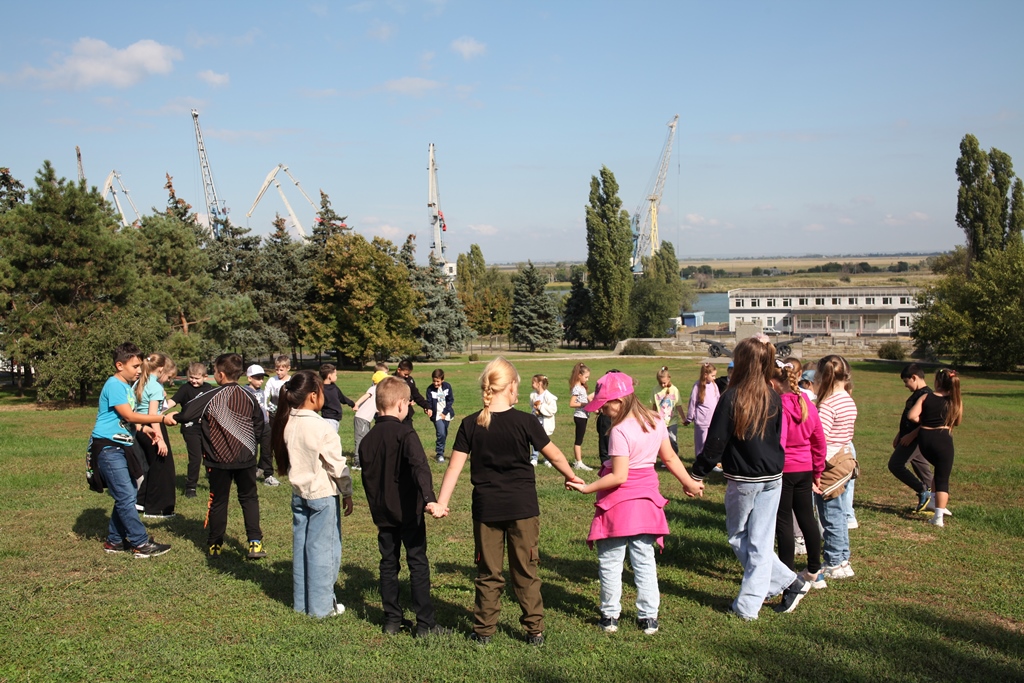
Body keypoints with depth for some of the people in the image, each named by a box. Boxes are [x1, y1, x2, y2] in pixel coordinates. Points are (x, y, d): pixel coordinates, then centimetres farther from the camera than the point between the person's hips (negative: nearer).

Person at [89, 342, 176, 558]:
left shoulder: (127, 386, 15)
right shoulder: (114, 385, -14)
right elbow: (129, 416, -19)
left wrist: (145, 427, 2)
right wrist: (162, 418, -18)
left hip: (122, 447, 10)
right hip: (108, 448, -10)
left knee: (127, 496, 12)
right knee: (126, 497, -8)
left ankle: (114, 541, 21)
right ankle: (141, 544, -5)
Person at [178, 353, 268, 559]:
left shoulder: (210, 397, -12)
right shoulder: (249, 397, -1)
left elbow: (186, 415, -11)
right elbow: (260, 427, 6)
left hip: (218, 460, -2)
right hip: (246, 458, 2)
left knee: (218, 501, 11)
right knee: (249, 498, 12)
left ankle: (215, 545, 20)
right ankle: (255, 542, 3)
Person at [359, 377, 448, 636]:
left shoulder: (367, 439, 4)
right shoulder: (405, 433, -15)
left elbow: (367, 477, 13)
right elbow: (420, 467, -30)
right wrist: (430, 499, -41)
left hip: (383, 514, 5)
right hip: (408, 512, -5)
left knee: (388, 564, 14)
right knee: (418, 565, 2)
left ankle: (392, 620, 19)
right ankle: (425, 623, 5)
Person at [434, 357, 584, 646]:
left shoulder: (470, 424, -5)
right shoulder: (524, 421, -9)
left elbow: (455, 466, -5)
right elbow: (554, 455, 1)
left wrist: (441, 502, 0)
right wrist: (571, 477, 18)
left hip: (486, 508, 1)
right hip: (522, 508, -1)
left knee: (488, 573, 12)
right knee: (526, 572, 11)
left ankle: (484, 630, 19)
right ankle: (534, 630, 17)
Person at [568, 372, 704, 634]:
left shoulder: (620, 431, -21)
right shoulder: (656, 421, 0)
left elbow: (619, 477, -23)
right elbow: (670, 457, 7)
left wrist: (586, 488, -16)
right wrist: (689, 483, 20)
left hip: (618, 503, -7)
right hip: (647, 500, 7)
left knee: (610, 563, 8)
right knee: (644, 561, 14)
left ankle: (610, 616, 16)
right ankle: (649, 618, 17)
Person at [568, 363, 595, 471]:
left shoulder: (582, 387, 13)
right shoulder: (577, 388, -17)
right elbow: (571, 404, -22)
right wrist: (584, 404, -24)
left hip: (583, 416, 10)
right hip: (580, 416, -10)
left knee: (579, 439, 13)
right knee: (579, 439, -5)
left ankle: (578, 461, 20)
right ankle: (579, 463, -2)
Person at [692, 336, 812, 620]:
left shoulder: (732, 397, -15)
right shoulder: (774, 399, 1)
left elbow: (716, 441, -13)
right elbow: (777, 438, 13)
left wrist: (697, 473, -5)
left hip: (743, 479, -5)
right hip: (773, 478, 5)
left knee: (739, 537, 13)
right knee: (761, 542, 7)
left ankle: (787, 582, 12)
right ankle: (749, 605, 9)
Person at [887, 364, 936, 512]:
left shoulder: (925, 395, -19)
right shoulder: (917, 394, 14)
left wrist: (911, 435, -24)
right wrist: (900, 434, 20)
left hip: (915, 439, -10)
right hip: (910, 438, 10)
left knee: (895, 465, -11)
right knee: (921, 467, 14)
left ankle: (923, 492, -6)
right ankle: (929, 498, 20)